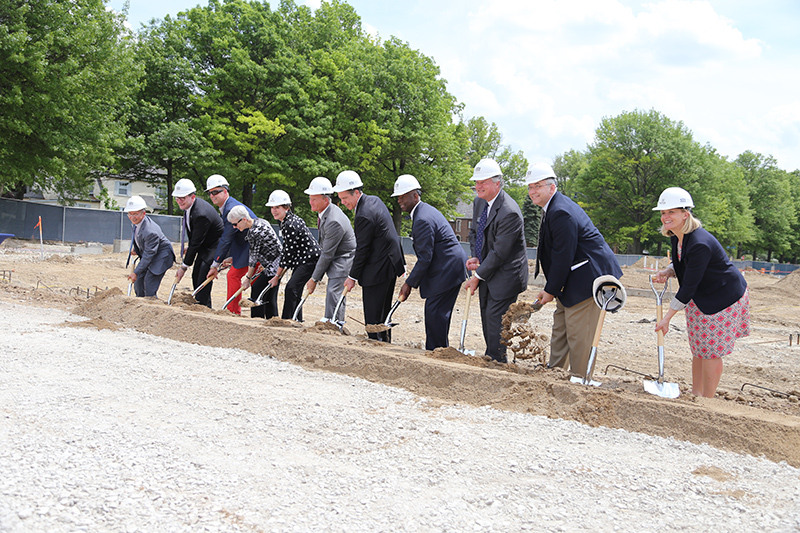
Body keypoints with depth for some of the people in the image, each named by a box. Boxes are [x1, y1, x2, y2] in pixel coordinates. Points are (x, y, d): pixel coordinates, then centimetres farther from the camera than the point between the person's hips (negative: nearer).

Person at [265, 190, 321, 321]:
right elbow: (288, 250, 17)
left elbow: (288, 253, -18)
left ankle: (286, 321, -17)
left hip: (310, 259, -11)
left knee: (291, 288, -17)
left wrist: (277, 276, -11)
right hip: (301, 260, 11)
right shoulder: (286, 221, 10)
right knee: (296, 291, 11)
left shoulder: (290, 225, -21)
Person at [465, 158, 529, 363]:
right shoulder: (479, 202, 3)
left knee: (495, 319, -9)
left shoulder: (509, 212, -25)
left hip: (505, 275, -9)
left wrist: (478, 277, -17)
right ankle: (491, 360, 26)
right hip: (488, 272, 9)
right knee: (487, 319, 14)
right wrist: (475, 257, -1)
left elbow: (499, 252, -23)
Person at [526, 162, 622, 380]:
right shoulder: (552, 208, 12)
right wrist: (552, 288, 12)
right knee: (560, 327, 19)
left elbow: (563, 258, -22)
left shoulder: (561, 213, -23)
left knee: (579, 335, -5)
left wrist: (551, 290, -12)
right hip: (574, 280, 11)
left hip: (587, 279, -11)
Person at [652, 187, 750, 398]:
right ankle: (695, 394, 26)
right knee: (698, 348, 15)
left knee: (710, 351, -3)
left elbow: (689, 286, -28)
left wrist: (667, 317, -23)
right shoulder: (676, 237, -2)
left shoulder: (700, 244, -31)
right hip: (700, 298, 9)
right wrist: (666, 272, -8)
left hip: (724, 298, -9)